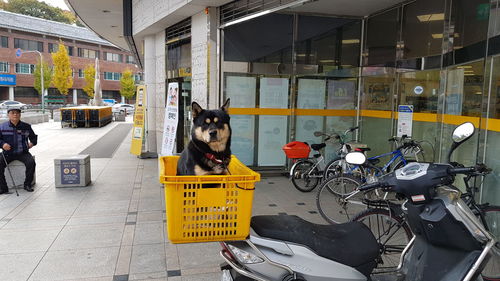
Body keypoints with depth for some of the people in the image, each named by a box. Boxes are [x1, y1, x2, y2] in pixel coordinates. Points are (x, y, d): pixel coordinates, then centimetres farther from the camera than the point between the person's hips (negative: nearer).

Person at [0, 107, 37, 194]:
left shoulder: (26, 126, 5)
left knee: (31, 162, -26)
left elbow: (33, 137, 19)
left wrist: (32, 142, -1)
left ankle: (27, 184, -8)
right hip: (8, 153, 1)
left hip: (23, 153, 0)